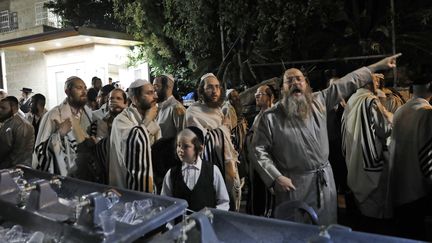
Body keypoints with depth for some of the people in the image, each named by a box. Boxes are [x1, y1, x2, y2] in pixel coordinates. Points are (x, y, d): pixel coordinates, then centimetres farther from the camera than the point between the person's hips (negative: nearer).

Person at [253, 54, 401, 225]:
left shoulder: (319, 101, 1)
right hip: (293, 184, -3)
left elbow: (349, 82, 4)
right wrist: (276, 177, -14)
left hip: (324, 180, 4)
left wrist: (378, 66, 3)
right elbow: (259, 150, -8)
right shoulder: (271, 117, -9)